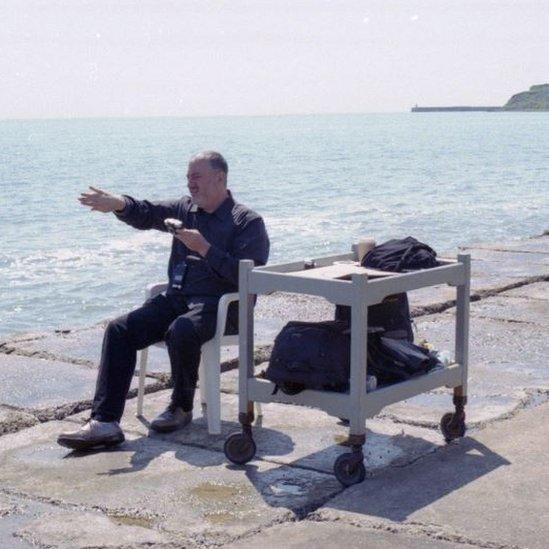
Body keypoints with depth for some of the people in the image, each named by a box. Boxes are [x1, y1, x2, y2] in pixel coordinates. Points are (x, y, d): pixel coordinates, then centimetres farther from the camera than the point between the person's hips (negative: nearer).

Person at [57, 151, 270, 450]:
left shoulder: (248, 221, -3)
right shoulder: (186, 208, 16)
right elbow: (148, 213, 3)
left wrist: (205, 249, -20)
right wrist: (118, 205, -18)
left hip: (219, 304, -6)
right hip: (176, 298, 6)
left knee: (181, 331, -36)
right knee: (119, 329, -13)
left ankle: (182, 408, -10)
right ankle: (104, 422, -19)